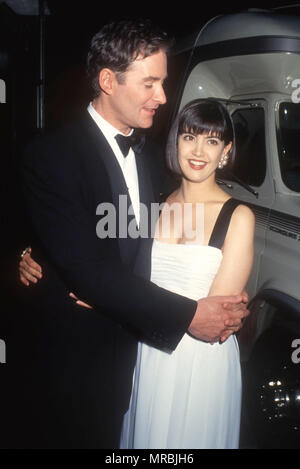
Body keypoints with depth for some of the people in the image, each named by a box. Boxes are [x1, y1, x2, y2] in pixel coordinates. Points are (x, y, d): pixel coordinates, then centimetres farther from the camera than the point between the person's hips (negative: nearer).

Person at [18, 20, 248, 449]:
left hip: (134, 342, 6)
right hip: (78, 356, -6)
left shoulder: (148, 154, 6)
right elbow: (86, 268, -25)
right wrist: (185, 315, -23)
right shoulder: (52, 155, -18)